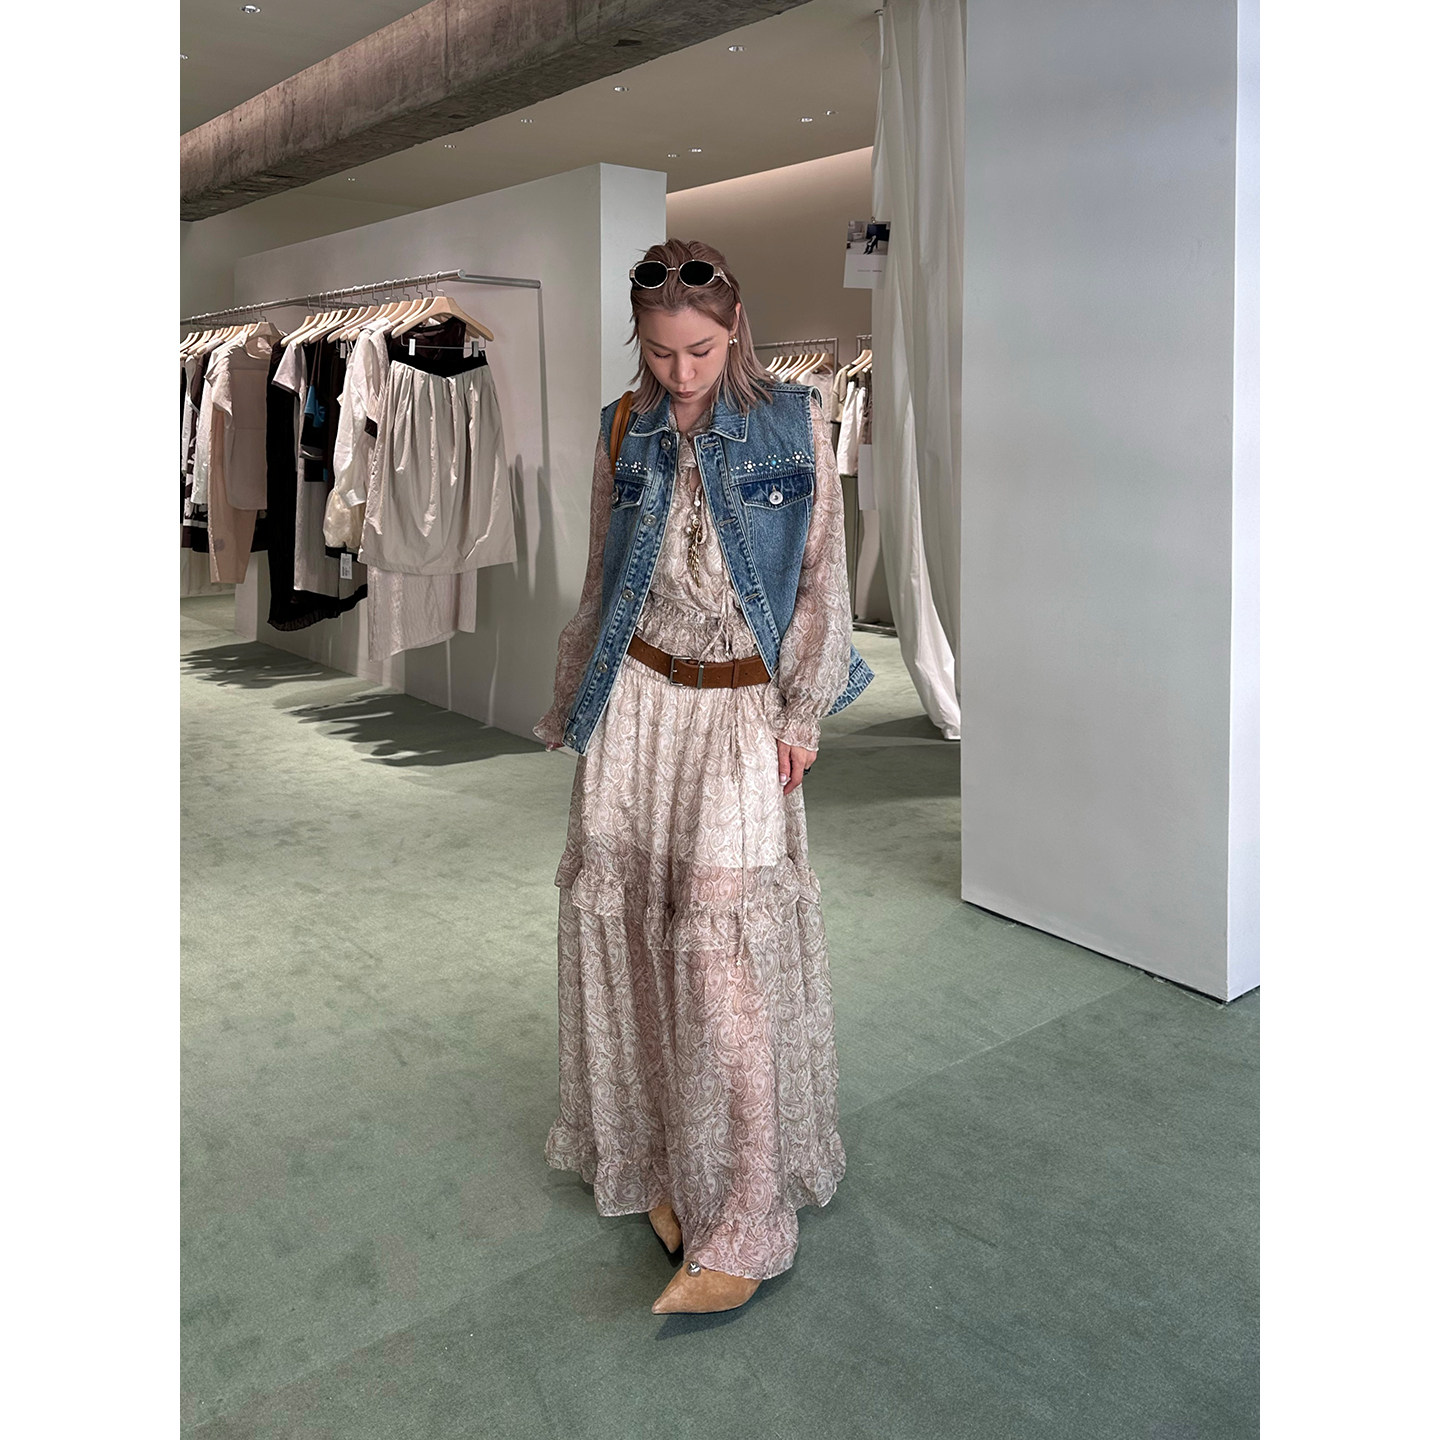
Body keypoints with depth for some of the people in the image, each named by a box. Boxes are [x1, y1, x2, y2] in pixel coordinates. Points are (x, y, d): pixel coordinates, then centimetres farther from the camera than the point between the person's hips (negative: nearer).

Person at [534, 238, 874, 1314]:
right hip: (637, 701, 4)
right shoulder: (625, 433, 7)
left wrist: (802, 711, -6)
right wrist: (574, 706, 15)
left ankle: (747, 1226, -4)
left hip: (742, 709, -3)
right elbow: (599, 587, 14)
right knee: (624, 923, 3)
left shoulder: (793, 421, -1)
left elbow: (824, 575, 0)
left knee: (722, 935, -12)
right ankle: (661, 1162, 22)